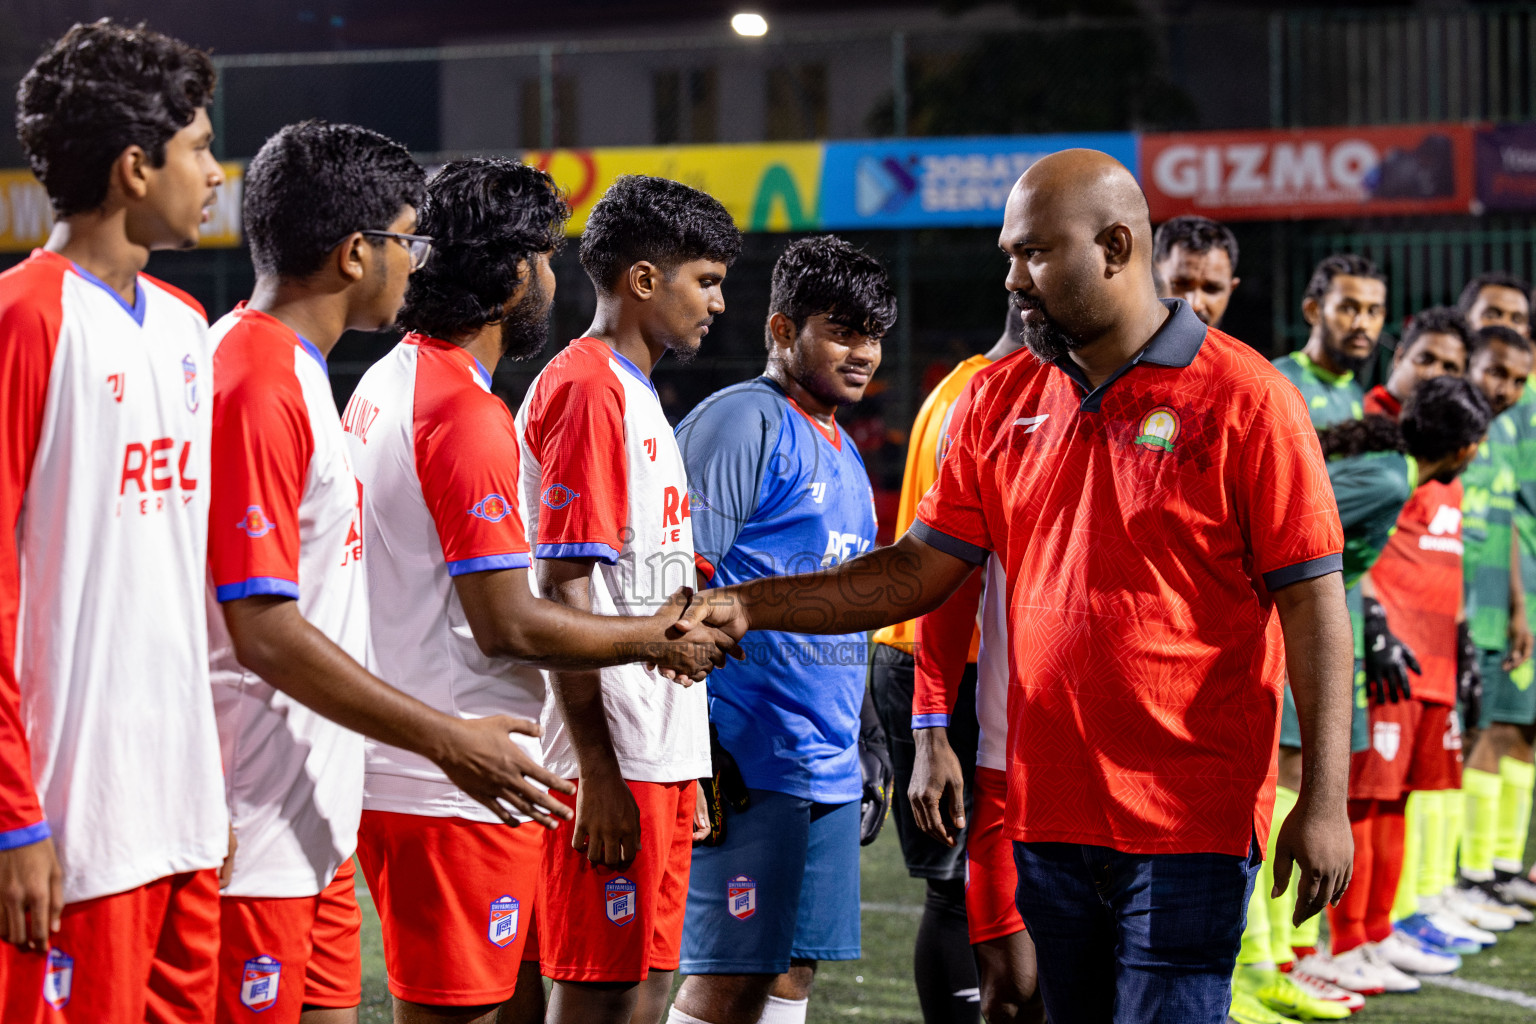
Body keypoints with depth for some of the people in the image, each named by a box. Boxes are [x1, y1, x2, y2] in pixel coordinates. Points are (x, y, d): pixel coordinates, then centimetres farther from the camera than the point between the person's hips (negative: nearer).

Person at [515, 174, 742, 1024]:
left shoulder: (634, 394, 20)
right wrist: (599, 773, -20)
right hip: (615, 759, -10)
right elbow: (564, 590, -17)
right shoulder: (585, 387, -11)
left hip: (661, 752, 10)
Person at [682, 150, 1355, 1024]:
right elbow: (918, 574, 13)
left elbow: (1313, 598, -8)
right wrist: (749, 607, 2)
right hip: (1050, 814, 6)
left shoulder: (1244, 397, -7)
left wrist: (1324, 800, -13)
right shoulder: (1003, 401, 10)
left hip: (1187, 822, -6)